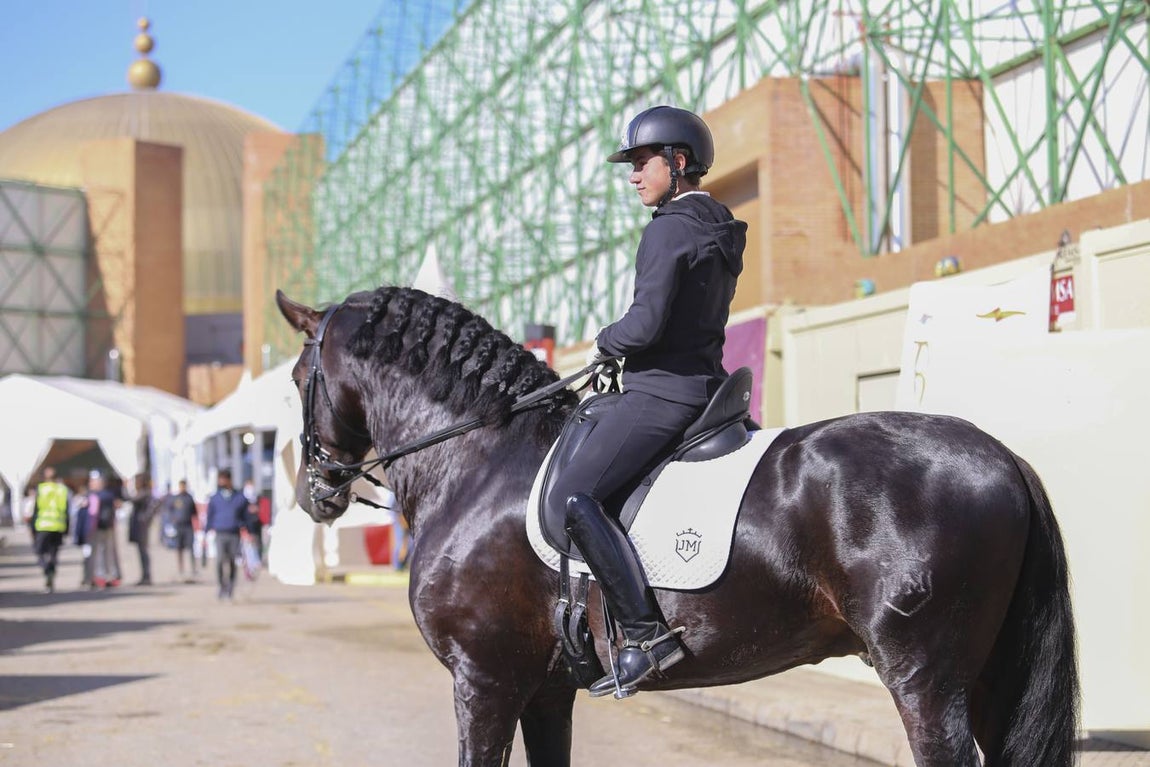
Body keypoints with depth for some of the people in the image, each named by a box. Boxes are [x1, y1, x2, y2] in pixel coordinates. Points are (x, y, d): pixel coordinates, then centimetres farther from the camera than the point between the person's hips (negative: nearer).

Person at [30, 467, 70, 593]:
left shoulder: (40, 489, 0)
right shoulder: (63, 489, 7)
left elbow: (35, 511, 0)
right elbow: (67, 512, 8)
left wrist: (33, 531, 6)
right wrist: (66, 531, 14)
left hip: (43, 526, -3)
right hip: (59, 527, 3)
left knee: (40, 554, 3)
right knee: (53, 555, 11)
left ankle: (48, 573, -25)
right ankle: (51, 583, 9)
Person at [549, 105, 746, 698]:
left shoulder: (668, 230, -13)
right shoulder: (723, 231, 16)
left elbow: (646, 324, -21)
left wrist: (603, 343, -1)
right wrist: (621, 349, 16)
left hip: (662, 391, -11)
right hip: (707, 382, 11)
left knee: (573, 495, -19)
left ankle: (646, 631, -25)